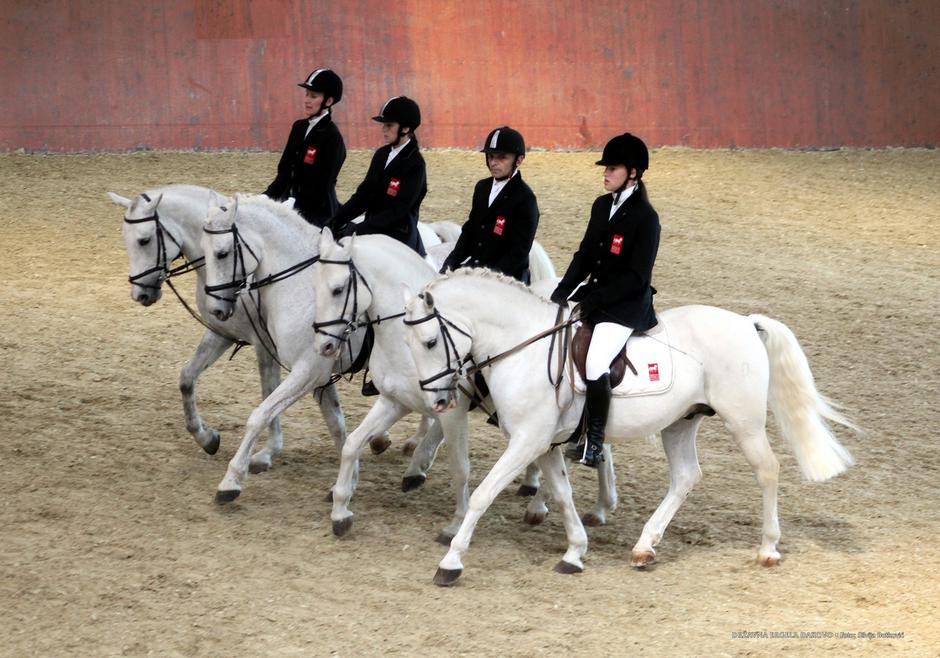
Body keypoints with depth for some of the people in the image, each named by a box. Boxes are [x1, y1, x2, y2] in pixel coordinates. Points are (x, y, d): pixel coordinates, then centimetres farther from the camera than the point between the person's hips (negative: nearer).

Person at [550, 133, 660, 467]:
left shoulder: (645, 217, -13)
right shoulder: (602, 206, 10)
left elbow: (637, 276, -16)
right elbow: (585, 255, 13)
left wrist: (595, 299, -19)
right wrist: (563, 290, -1)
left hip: (628, 304, -9)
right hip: (594, 295, 9)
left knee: (595, 365, -26)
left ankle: (593, 445, -18)